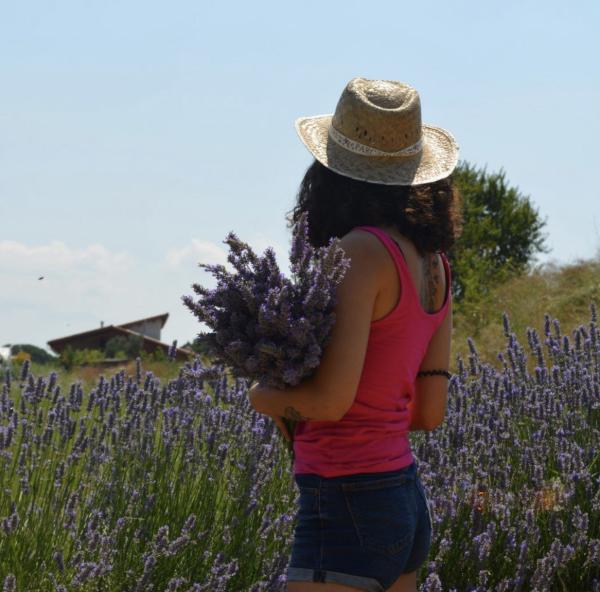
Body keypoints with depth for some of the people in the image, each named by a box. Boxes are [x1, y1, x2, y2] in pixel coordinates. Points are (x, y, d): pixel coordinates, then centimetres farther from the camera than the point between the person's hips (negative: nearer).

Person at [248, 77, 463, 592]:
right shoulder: (433, 263, 10)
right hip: (407, 503, 9)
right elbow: (431, 411, 13)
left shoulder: (362, 251, -14)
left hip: (348, 507, -9)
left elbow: (332, 399, -20)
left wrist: (264, 396, 0)